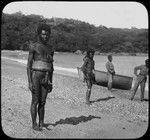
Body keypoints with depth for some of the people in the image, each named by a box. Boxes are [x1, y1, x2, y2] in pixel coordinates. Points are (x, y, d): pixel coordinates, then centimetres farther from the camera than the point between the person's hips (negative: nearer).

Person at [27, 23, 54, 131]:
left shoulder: (50, 48, 13)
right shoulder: (33, 46, -2)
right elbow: (29, 65, -5)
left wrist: (51, 82, 13)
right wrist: (29, 82, -12)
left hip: (46, 78, 4)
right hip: (35, 76, -4)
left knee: (42, 102, 8)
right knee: (35, 101, 2)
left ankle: (41, 123, 20)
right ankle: (34, 124, 14)